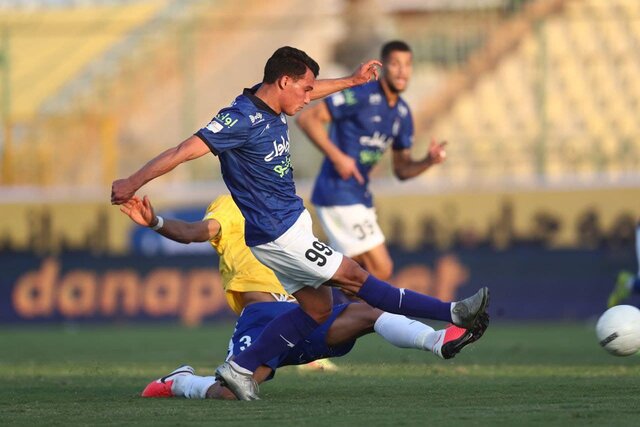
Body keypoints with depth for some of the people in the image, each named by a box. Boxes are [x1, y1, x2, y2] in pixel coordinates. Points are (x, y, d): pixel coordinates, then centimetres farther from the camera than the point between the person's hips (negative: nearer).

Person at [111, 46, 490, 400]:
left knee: (317, 308, 11)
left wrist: (352, 80, 34)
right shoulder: (242, 119, -24)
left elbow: (308, 91, 28)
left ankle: (241, 369, 14)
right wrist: (132, 184, -29)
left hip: (294, 220, 10)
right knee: (354, 277, -3)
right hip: (277, 234, -10)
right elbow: (187, 150, -27)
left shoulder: (273, 107, 4)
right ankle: (453, 314, -1)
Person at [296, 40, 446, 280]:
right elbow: (307, 118, -16)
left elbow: (402, 170, 15)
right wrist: (336, 156, -24)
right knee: (381, 270, -12)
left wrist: (429, 161, -6)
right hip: (338, 194, -9)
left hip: (360, 196, 9)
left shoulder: (403, 114, 11)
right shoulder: (361, 96, -13)